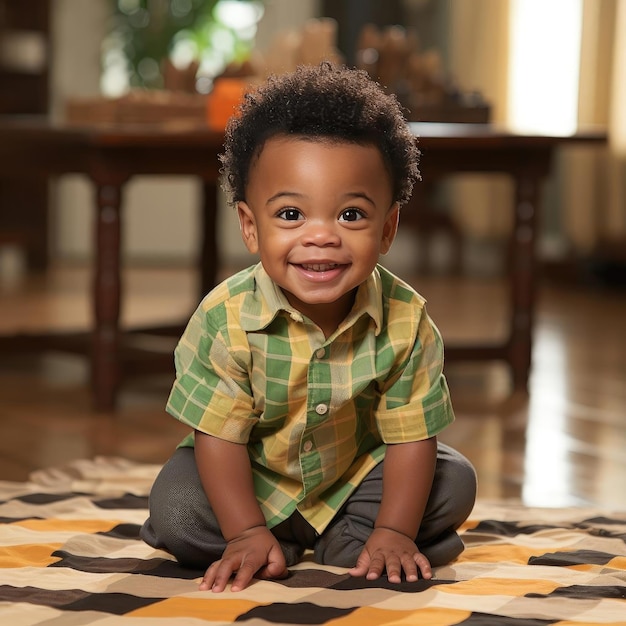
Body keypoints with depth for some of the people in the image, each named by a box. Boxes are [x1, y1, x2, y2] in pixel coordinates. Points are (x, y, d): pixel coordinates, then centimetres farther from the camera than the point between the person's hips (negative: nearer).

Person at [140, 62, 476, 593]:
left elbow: (411, 435, -15)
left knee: (455, 484, -13)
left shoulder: (407, 321, -22)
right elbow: (219, 436, -22)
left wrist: (393, 534, -20)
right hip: (251, 482, -2)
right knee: (174, 508, -25)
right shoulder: (226, 320, -27)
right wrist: (247, 535, -26)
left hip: (358, 471, 2)